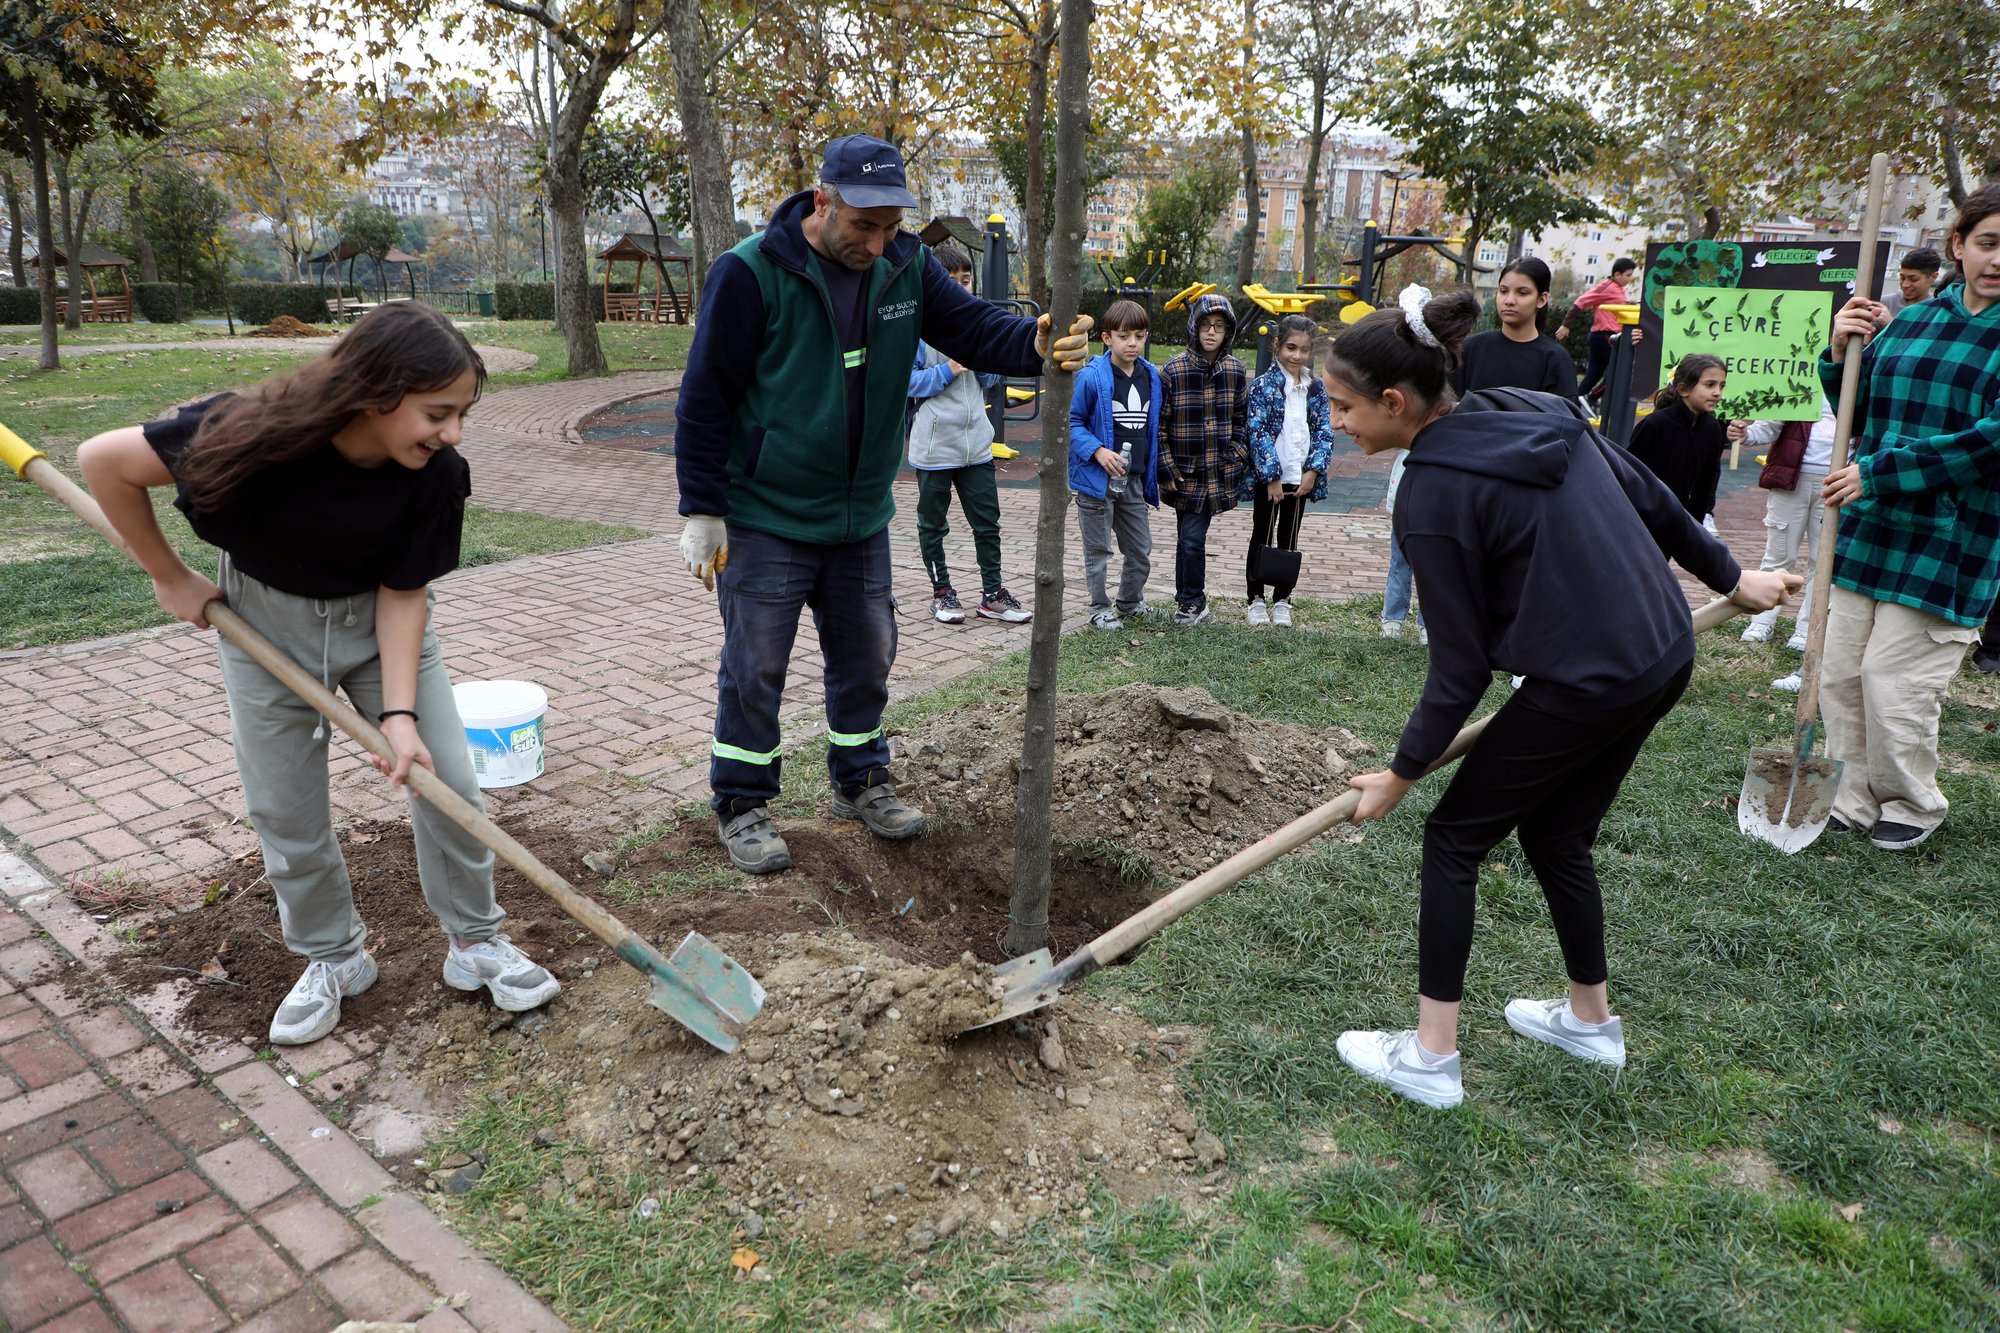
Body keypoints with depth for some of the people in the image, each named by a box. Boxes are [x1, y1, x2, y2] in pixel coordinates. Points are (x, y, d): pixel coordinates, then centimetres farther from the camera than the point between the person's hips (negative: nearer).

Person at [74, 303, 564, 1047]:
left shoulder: (434, 472, -26)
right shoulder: (262, 435, -33)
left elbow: (402, 593, -18)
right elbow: (104, 461, -20)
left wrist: (399, 713, -26)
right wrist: (170, 579, -11)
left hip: (380, 619, 1)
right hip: (266, 621, -1)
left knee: (449, 783, -2)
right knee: (286, 814, 5)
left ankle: (475, 942, 17)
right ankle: (333, 958, 27)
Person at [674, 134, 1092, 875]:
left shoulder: (906, 266, 0)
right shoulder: (751, 272, -16)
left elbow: (971, 326, -3)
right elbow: (705, 397, -12)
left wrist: (1036, 344, -27)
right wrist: (702, 511, -12)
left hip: (862, 516, 5)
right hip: (765, 519, -5)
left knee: (867, 655, 16)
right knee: (755, 668, 2)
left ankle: (859, 781, 36)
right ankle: (741, 806, 21)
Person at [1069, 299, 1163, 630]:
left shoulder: (1152, 376, 5)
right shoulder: (1092, 377, -13)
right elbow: (1073, 422, -8)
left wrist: (1154, 472, 11)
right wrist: (1097, 451, -21)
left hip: (1134, 480, 5)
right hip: (1097, 478, -5)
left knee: (1141, 550, 14)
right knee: (1098, 550, 7)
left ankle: (1130, 603, 35)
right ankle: (1100, 608, 22)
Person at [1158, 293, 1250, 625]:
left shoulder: (1234, 370, 3)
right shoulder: (1174, 370, -8)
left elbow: (1241, 419, 15)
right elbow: (1159, 423, -4)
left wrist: (1238, 457, 7)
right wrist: (1166, 467, -7)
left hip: (1218, 471, 2)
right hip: (1185, 471, -2)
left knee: (1191, 537, 3)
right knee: (1190, 538, -1)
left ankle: (1189, 602, 19)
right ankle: (1193, 602, 14)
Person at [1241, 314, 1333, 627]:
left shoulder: (1316, 387, 6)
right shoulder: (1263, 385, -7)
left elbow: (1325, 431, 5)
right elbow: (1258, 432, -12)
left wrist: (1313, 471, -7)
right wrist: (1271, 477, -17)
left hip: (1301, 477, 4)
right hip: (1268, 477, -4)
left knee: (1289, 540, 11)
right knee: (1262, 538, 6)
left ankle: (1282, 601, 20)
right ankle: (1256, 600, 16)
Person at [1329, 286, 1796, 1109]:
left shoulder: (1433, 495, -18)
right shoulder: (1542, 413, 4)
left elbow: (1462, 663, -13)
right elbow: (1650, 499, 13)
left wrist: (1404, 771, -2)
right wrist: (1730, 579, 27)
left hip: (1586, 685, -8)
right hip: (1665, 655, 9)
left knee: (1454, 838, 6)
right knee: (1555, 836, 23)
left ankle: (1431, 1057, 12)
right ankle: (1590, 1018, 40)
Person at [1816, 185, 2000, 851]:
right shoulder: (1908, 321, 9)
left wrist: (1878, 473, -20)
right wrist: (1841, 353, 0)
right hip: (1867, 529, 6)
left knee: (1893, 681, -2)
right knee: (1840, 673, 8)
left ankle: (1912, 806, 22)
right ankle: (1854, 800, 24)